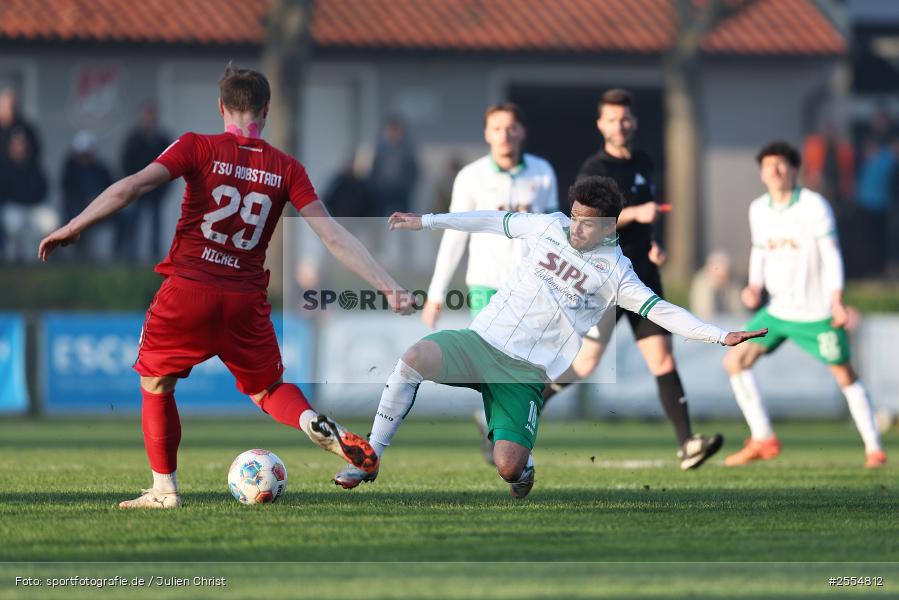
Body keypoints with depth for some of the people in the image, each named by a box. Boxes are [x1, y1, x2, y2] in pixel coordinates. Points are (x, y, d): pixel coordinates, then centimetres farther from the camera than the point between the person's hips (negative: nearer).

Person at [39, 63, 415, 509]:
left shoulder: (198, 148, -2)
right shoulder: (286, 169, 4)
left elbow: (130, 187, -13)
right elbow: (333, 237, 0)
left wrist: (73, 227, -9)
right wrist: (387, 286, 2)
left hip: (187, 290, -2)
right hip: (246, 301, 2)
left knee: (155, 385, 19)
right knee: (268, 389, 20)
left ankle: (163, 488, 16)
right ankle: (318, 425, -10)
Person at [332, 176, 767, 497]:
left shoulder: (615, 273, -3)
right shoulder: (550, 226, 6)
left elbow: (659, 310, -10)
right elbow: (492, 222, 16)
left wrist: (721, 336, -22)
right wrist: (426, 222, 18)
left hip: (526, 373, -2)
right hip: (482, 340, 3)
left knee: (508, 468, -20)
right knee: (414, 359, -27)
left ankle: (523, 465, 22)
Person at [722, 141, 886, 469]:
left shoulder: (814, 206, -11)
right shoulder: (758, 209, 4)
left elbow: (831, 254, -11)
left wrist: (837, 301, -17)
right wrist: (755, 287, -1)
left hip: (817, 312, -5)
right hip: (777, 309, 5)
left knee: (844, 374, -1)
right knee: (735, 360, -4)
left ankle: (874, 447, 10)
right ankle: (762, 439, 1)